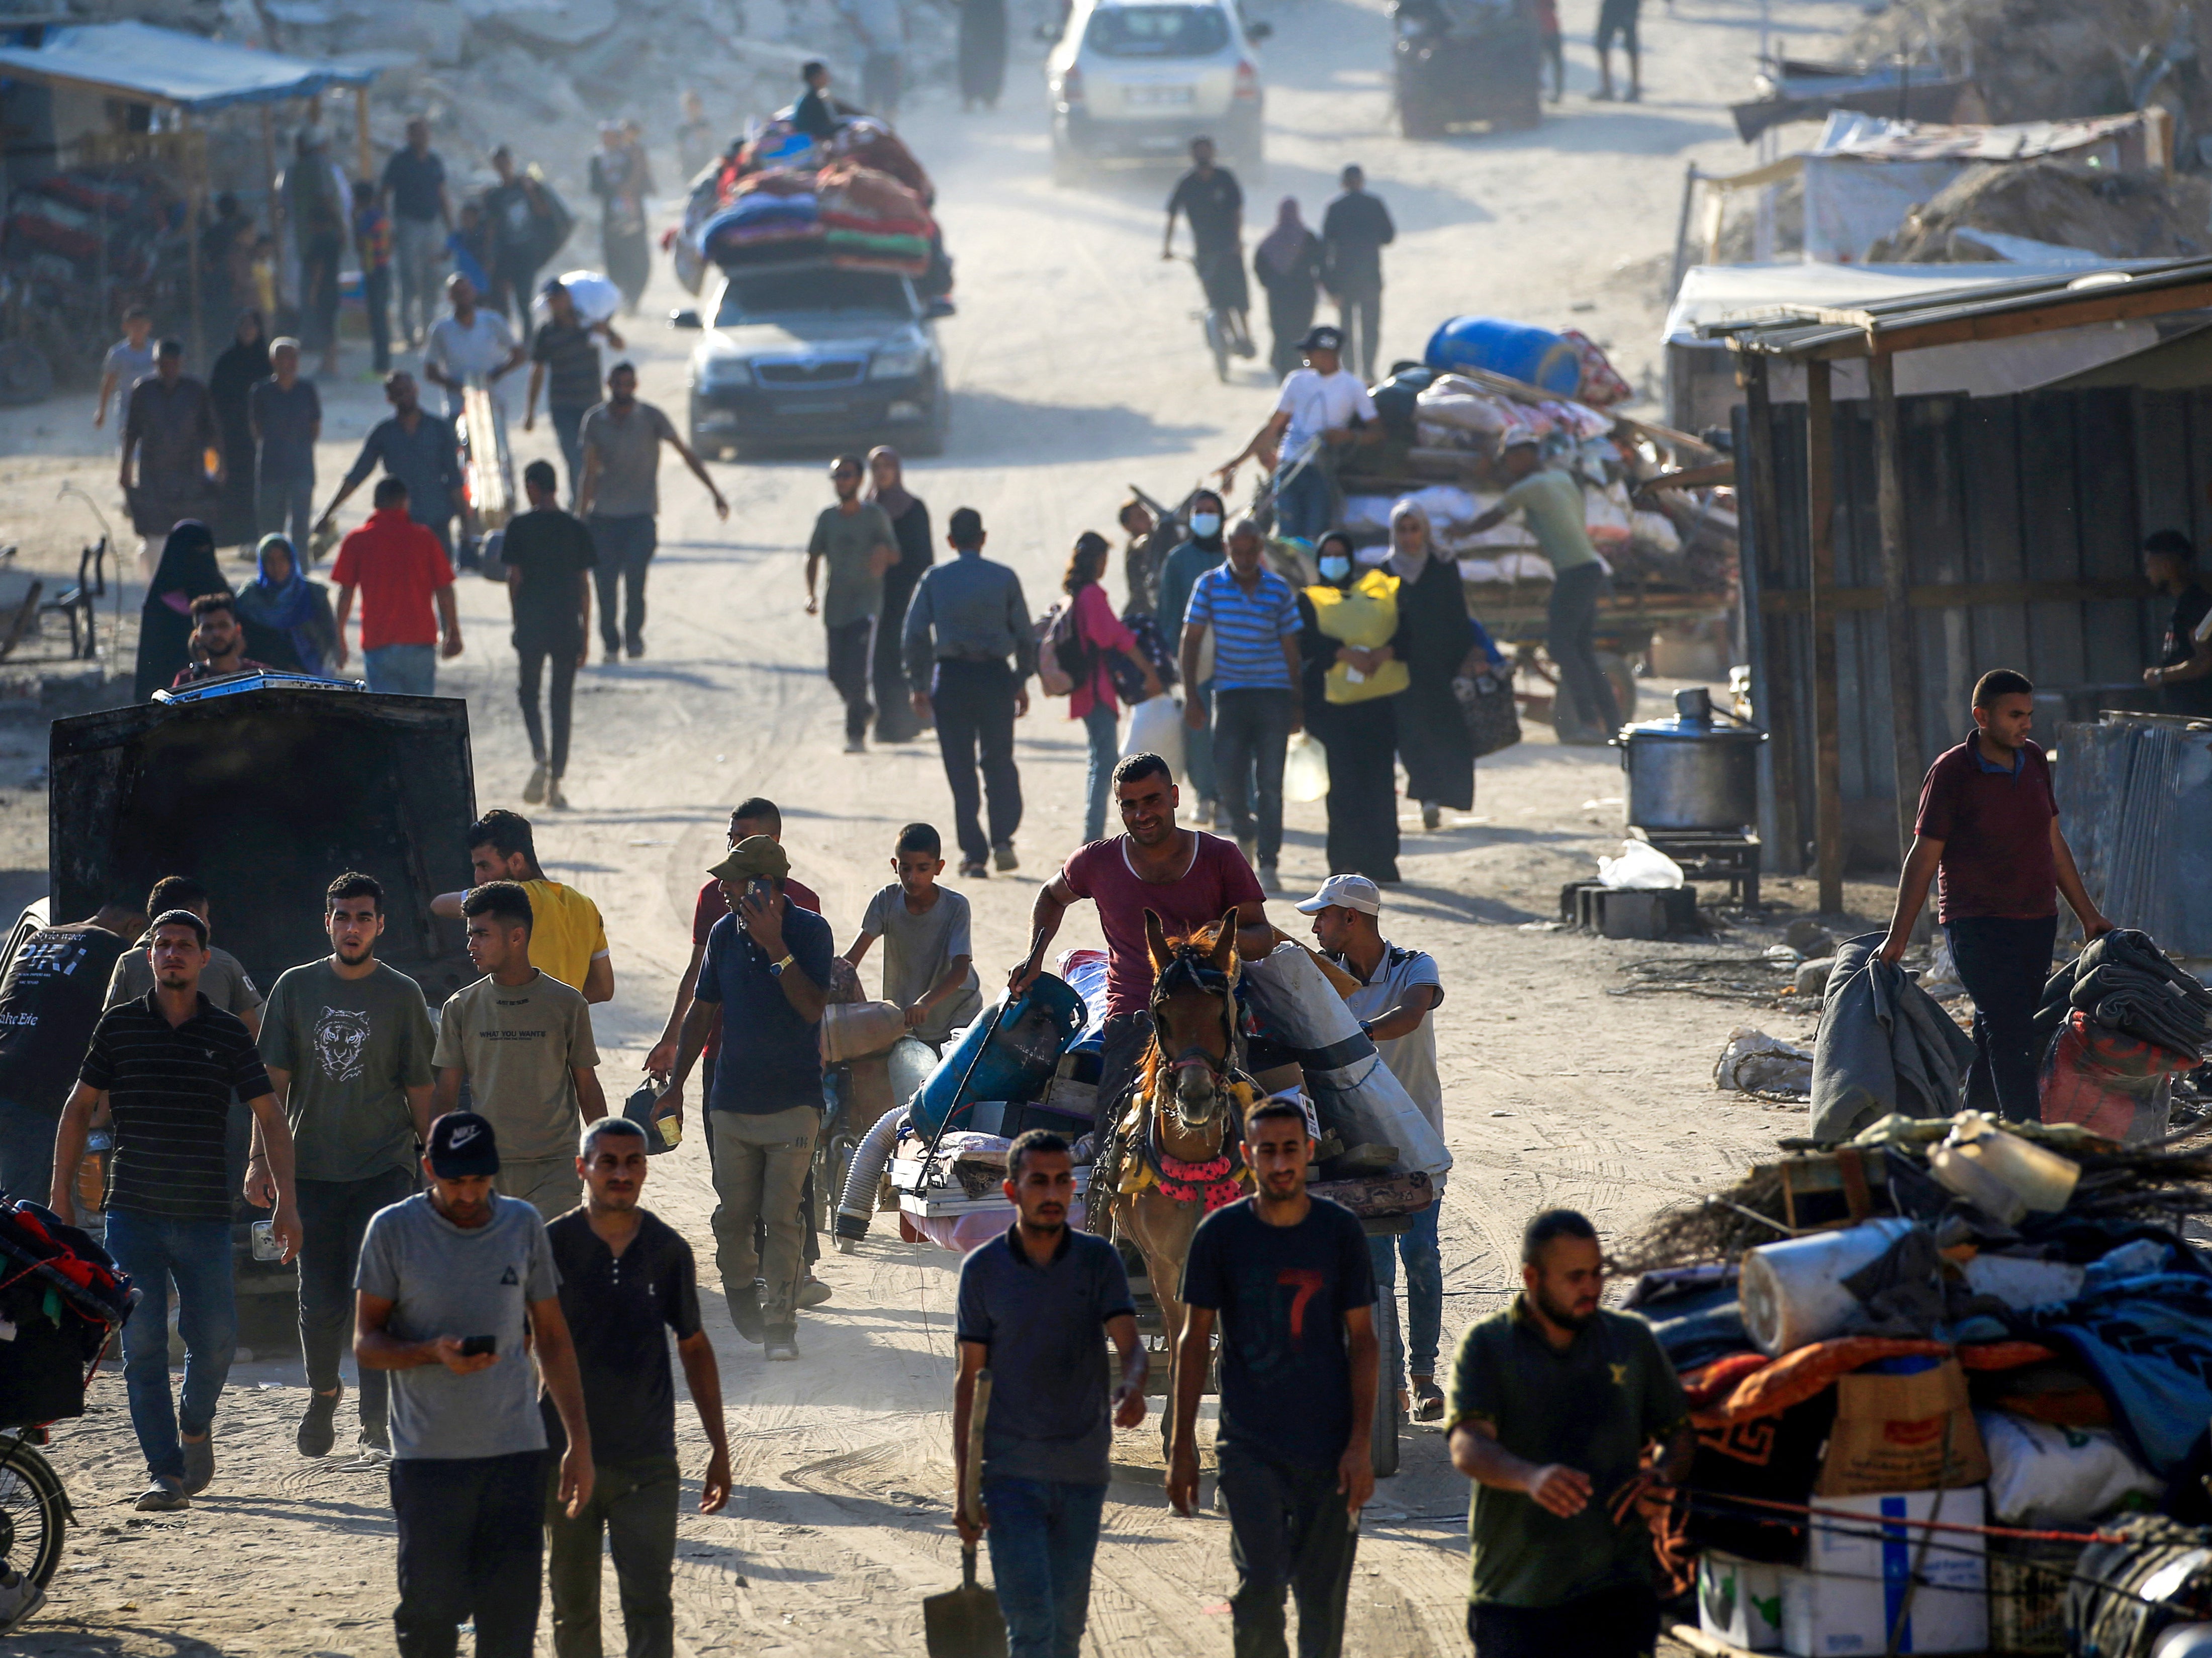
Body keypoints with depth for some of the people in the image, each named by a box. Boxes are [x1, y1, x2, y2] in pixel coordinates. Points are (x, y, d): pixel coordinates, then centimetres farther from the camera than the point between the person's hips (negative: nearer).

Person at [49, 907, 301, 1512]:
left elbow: (269, 1117, 8)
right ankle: (165, 1472, -2)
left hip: (205, 1216, 0)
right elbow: (80, 1108, 10)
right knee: (142, 1343, -6)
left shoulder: (228, 1033, 4)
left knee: (216, 1339, -2)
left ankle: (196, 1425, 29)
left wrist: (286, 1203, 1)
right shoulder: (119, 1026, 3)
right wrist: (61, 1196, 7)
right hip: (132, 1214, 0)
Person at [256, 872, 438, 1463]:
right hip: (312, 1169, 2)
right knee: (320, 1303, 4)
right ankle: (323, 1394, 32)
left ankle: (378, 1426, -8)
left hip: (385, 1168, -2)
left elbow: (421, 1088, 6)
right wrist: (261, 1158, 1)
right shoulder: (295, 988, 6)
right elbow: (274, 1081, 8)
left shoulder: (402, 995, 3)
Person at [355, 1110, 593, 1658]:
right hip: (428, 1456, -2)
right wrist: (433, 1352, -20)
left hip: (517, 1449, 2)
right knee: (430, 1612, -2)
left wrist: (579, 1442, 10)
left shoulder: (523, 1225, 7)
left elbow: (552, 1338, 13)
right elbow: (366, 1343, 0)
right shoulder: (394, 1231, -2)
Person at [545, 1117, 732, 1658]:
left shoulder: (667, 1249, 2)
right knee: (574, 1607, 10)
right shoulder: (552, 1245, -4)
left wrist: (719, 1447, 14)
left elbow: (695, 1348, 14)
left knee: (650, 1605, -9)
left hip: (648, 1463, 0)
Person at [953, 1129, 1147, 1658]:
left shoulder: (1098, 1260, 3)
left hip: (1083, 1473, 2)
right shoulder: (983, 1269, 0)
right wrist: (962, 1482, -1)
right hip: (1012, 1471, -2)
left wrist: (1132, 1387, -32)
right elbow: (969, 1378, 3)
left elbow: (1129, 1343, -7)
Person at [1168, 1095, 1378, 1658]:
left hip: (1329, 1448, 1)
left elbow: (1362, 1341, 4)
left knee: (1323, 1598, 5)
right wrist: (1182, 1445, 2)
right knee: (1259, 1590, -12)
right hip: (1250, 1447, -1)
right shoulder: (1220, 1234, -1)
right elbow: (1194, 1341, 5)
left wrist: (1361, 1444, -3)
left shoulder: (1341, 1231, 1)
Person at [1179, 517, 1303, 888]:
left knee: (1270, 783, -4)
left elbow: (1290, 648, 7)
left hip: (1274, 694, 0)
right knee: (1230, 776, -2)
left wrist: (1297, 705, 7)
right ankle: (1245, 835, 28)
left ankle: (1268, 863, -1)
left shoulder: (1279, 589, 2)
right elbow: (1191, 641, 4)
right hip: (1230, 694, 0)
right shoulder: (1209, 586, 1)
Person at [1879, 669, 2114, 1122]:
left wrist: (2088, 913, 22)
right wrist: (1898, 936, -8)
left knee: (1996, 1036, 10)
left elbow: (2053, 843, 20)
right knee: (2009, 1031, -15)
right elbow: (1924, 856, -6)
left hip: (2036, 919, 6)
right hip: (1977, 926, -6)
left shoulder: (2033, 759, 10)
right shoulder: (1951, 773, -9)